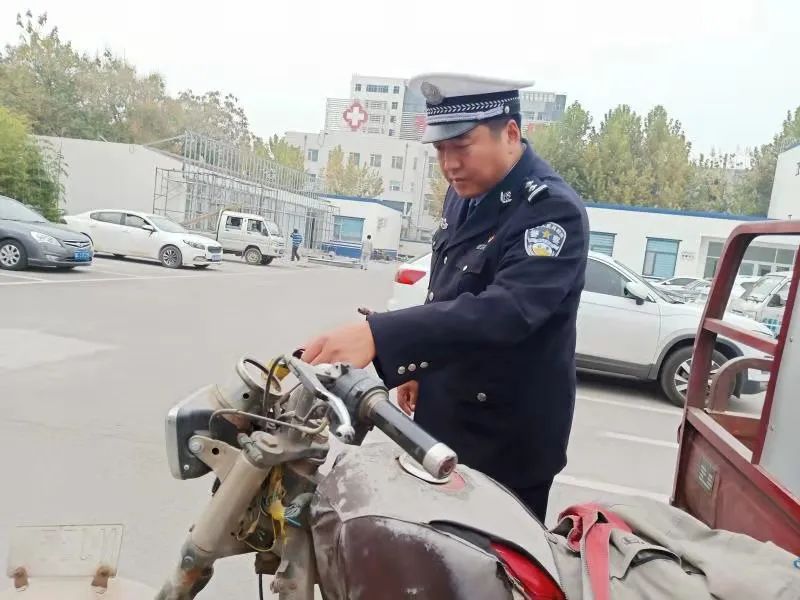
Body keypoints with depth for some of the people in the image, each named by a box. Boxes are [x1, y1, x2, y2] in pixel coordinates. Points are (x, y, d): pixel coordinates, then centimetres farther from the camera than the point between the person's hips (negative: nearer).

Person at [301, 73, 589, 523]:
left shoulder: (554, 210, -22)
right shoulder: (465, 194, 4)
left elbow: (504, 310, -38)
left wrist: (377, 336, -47)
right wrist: (419, 367, 18)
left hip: (506, 438, -7)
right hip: (442, 419, 8)